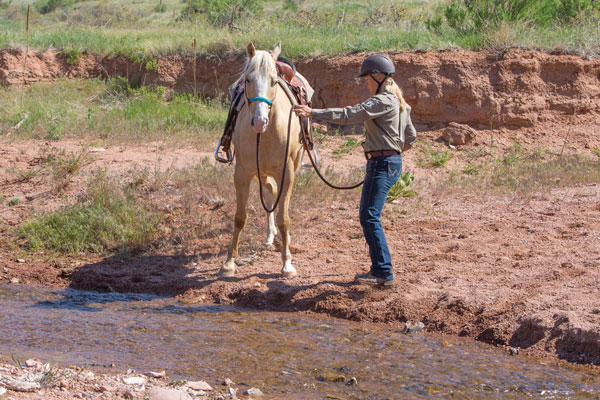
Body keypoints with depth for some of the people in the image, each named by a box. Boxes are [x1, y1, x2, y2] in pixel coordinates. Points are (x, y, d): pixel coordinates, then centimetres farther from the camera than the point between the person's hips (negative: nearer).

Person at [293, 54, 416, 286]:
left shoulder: (383, 101, -14)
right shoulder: (398, 102, 17)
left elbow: (350, 115, -23)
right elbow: (410, 136, 24)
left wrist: (313, 113, -25)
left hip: (382, 164, -11)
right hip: (392, 161, 11)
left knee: (369, 216, -14)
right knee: (368, 217, 16)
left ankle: (384, 272, -17)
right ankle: (379, 268, 18)